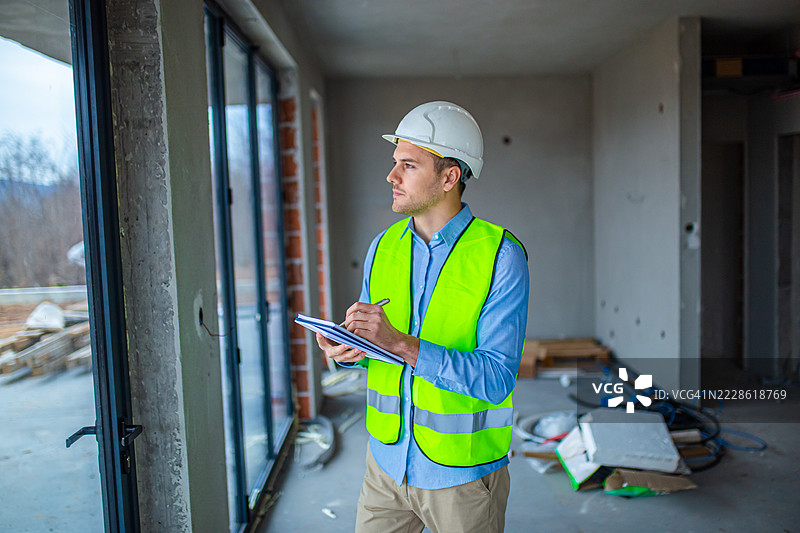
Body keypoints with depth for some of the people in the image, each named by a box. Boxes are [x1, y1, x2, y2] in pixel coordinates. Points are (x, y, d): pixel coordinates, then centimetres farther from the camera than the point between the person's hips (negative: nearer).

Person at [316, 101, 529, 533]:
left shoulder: (501, 257, -16)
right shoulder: (383, 248, 1)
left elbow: (497, 379, -22)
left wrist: (401, 343, -31)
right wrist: (345, 350, -13)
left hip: (463, 472, -4)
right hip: (387, 460, 4)